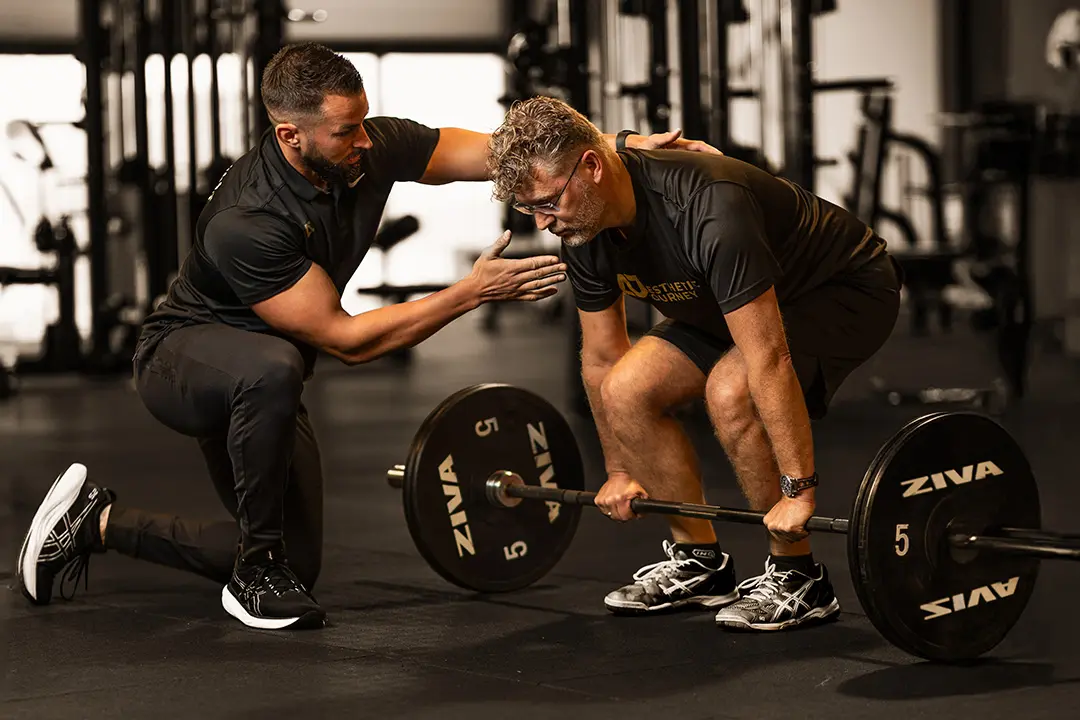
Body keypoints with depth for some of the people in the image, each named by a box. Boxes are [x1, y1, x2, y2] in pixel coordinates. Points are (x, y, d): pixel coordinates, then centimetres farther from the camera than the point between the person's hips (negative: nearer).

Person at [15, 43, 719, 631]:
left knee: (297, 564, 9)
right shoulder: (244, 224, -36)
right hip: (184, 357, -7)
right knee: (271, 369, -43)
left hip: (255, 380, 7)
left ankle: (99, 520, 24)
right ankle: (257, 571, -22)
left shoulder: (374, 150, -18)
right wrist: (475, 291, -32)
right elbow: (346, 339, -30)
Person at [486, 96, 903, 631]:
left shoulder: (707, 211, -39)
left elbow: (768, 358, -39)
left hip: (848, 288, -8)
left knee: (728, 391, -31)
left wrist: (798, 490, -37)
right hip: (733, 301, 8)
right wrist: (619, 472, 8)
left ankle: (798, 580, -14)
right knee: (627, 390, -10)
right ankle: (698, 564, 6)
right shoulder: (584, 231, -13)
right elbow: (601, 359, 1)